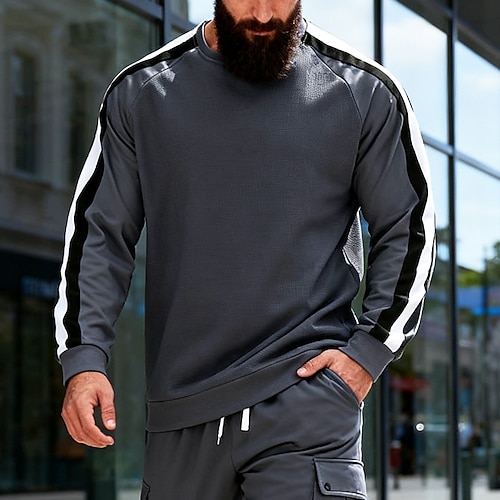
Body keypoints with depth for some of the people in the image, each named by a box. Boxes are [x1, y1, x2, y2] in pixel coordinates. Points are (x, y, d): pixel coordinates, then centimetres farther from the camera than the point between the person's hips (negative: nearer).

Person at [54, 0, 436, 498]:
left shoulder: (364, 92, 4)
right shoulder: (141, 93, 8)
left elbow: (409, 231, 10)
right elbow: (98, 232, 10)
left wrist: (369, 351, -1)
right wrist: (83, 356, -2)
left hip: (306, 400, -2)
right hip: (181, 409, 2)